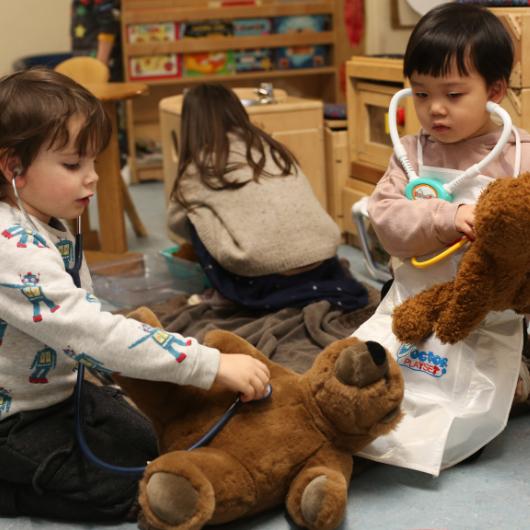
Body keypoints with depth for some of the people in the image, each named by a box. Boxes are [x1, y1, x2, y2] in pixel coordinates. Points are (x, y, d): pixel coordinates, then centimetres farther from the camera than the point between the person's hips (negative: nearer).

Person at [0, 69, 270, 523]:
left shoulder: (49, 226, 1)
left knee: (149, 446, 12)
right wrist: (211, 366, -39)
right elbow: (90, 331, -38)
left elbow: (82, 321, 11)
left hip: (57, 389, 9)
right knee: (124, 491, -10)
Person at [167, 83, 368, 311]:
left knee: (197, 215, 13)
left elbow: (175, 221, 23)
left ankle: (237, 297, 13)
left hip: (264, 277, -5)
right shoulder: (269, 145, 19)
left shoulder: (201, 164, 8)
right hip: (322, 259, 5)